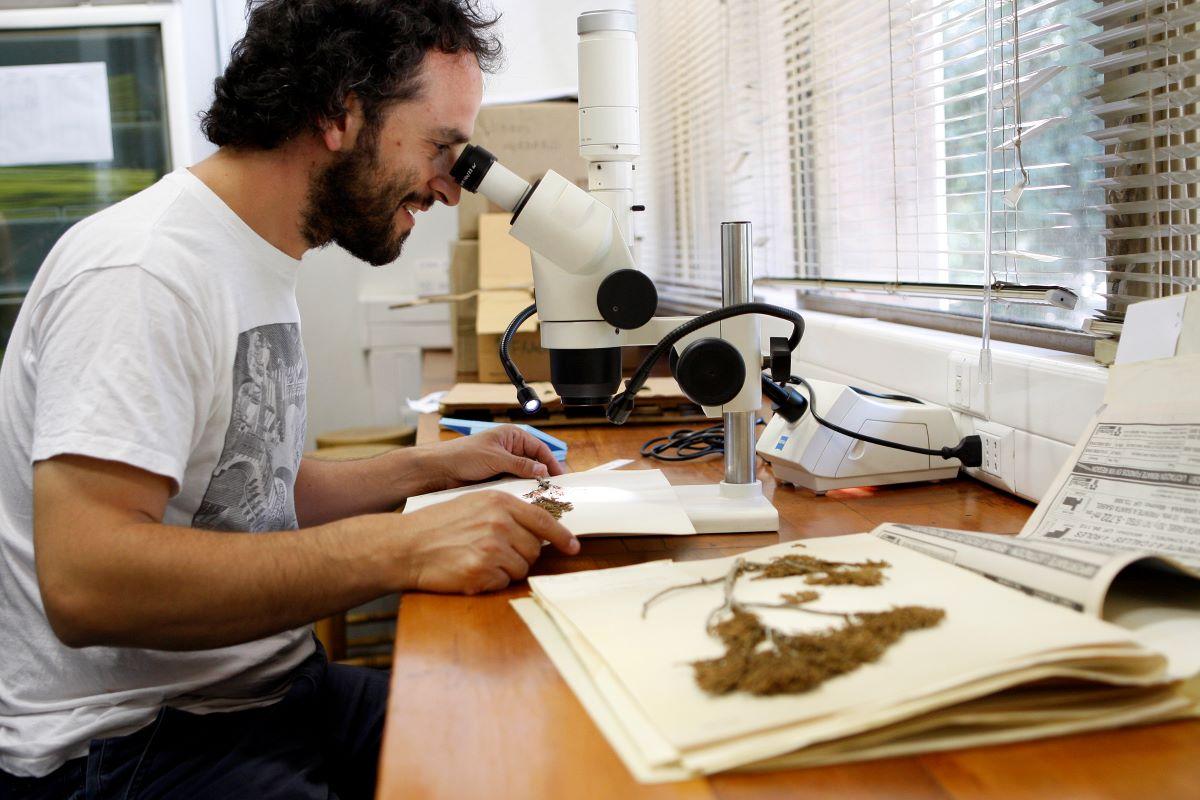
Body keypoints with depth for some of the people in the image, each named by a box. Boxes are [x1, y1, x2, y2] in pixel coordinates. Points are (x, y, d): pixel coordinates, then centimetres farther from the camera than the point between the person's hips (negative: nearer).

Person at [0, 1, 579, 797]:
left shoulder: (262, 264, 12)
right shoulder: (144, 269, -19)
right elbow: (85, 582, -29)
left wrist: (436, 468, 13)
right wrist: (400, 548, -30)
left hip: (274, 686, 9)